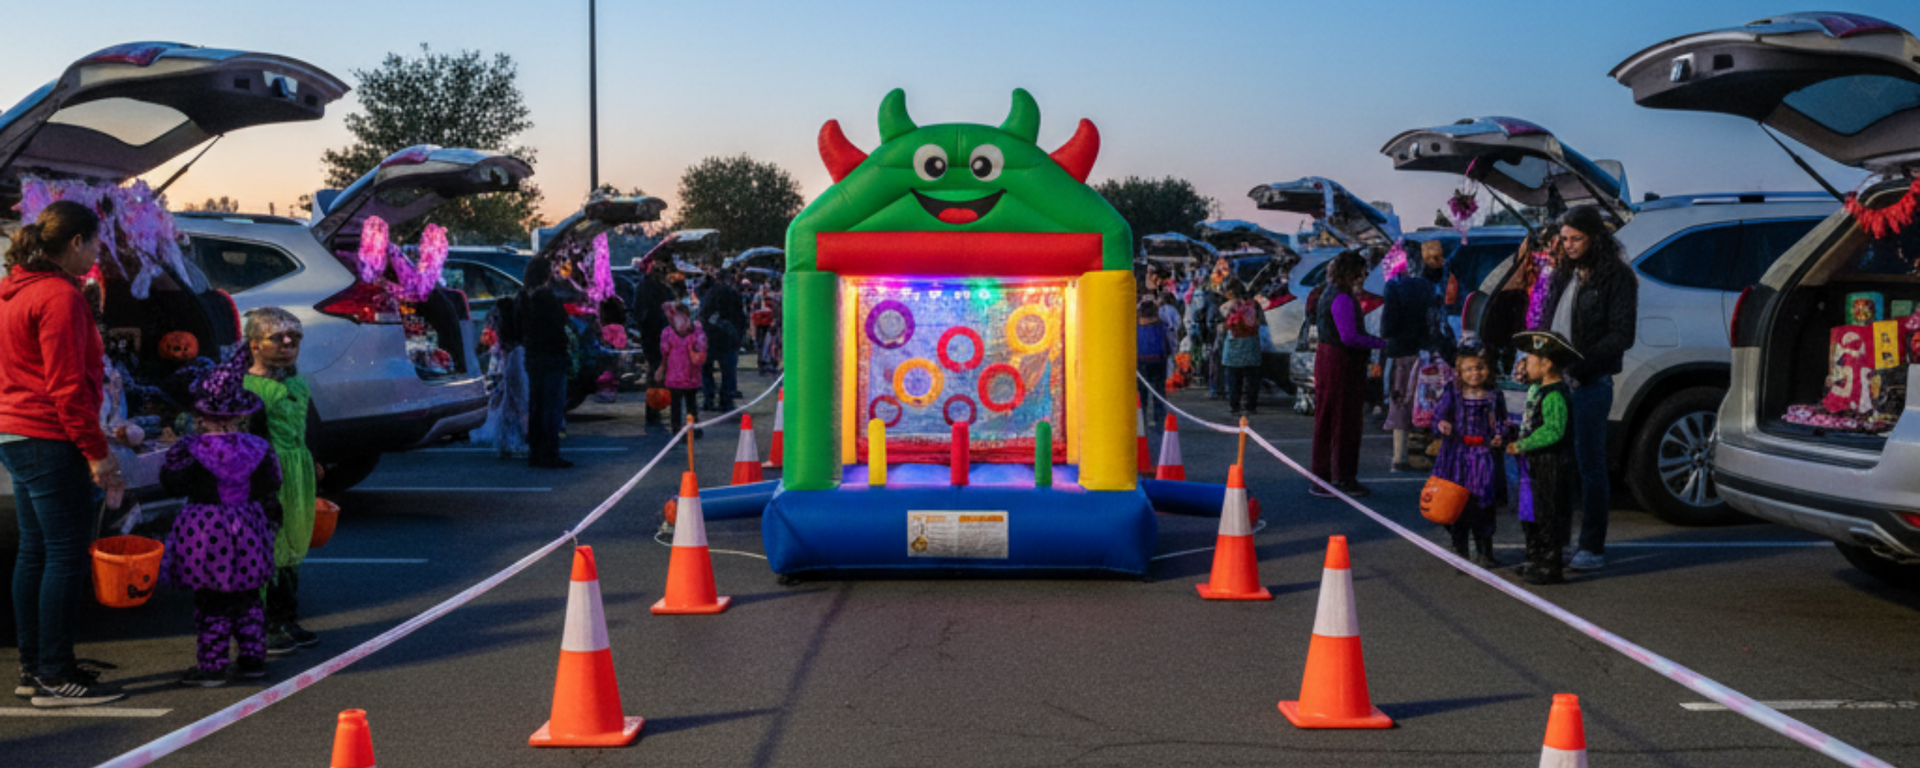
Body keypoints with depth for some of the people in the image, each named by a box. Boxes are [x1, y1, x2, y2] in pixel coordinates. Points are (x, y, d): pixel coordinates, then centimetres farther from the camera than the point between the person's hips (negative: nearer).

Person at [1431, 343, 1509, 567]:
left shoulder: (1494, 398, 4)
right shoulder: (1452, 394, 1)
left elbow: (1501, 424, 9)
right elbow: (1438, 416, 4)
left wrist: (1499, 438, -10)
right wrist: (1441, 425, -18)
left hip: (1484, 458, 0)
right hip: (1457, 456, 0)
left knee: (1483, 506, 3)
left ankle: (1483, 551, 16)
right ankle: (1459, 549, 18)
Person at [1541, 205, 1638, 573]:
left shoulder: (1617, 278, -5)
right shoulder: (1566, 274, 17)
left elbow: (1622, 336, -11)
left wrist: (1580, 362, -19)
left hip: (1590, 384, -7)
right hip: (1556, 381, 7)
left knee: (1590, 466, -3)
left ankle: (1592, 548, 3)